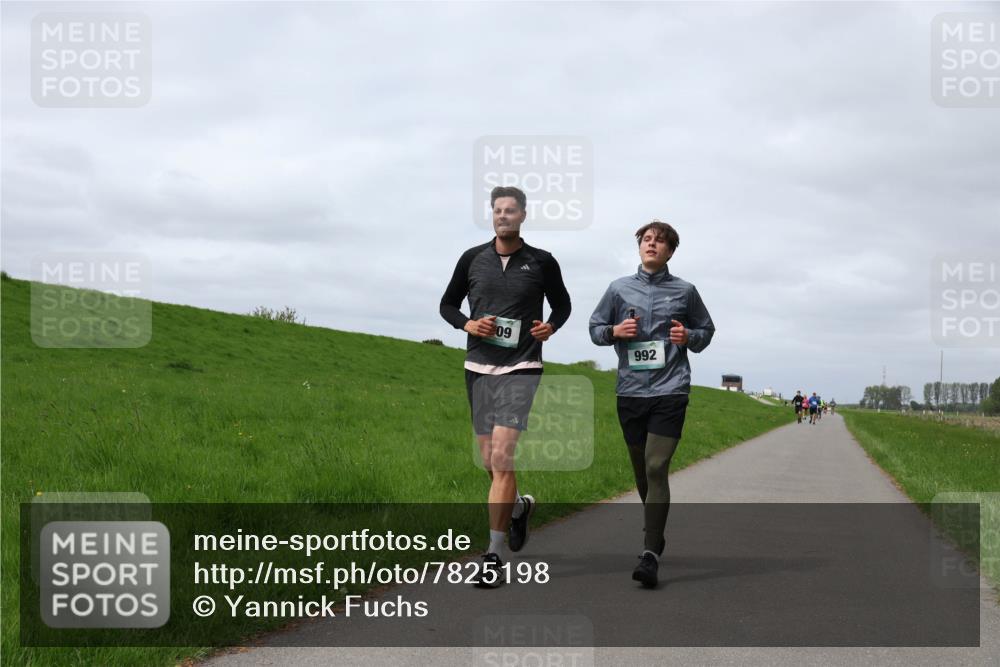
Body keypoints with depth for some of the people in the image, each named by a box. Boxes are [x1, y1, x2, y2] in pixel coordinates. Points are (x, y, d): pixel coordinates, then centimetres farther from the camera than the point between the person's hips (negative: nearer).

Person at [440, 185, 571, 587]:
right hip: (478, 368, 3)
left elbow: (562, 304, 16)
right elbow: (448, 304, 15)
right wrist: (468, 324, -5)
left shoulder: (541, 263, 2)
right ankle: (518, 507, 42)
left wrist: (551, 327, -5)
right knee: (490, 461, 9)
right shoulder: (473, 259, 6)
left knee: (502, 458, -15)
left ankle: (493, 556, -11)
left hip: (521, 369, -3)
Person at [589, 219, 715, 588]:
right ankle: (655, 533, 33)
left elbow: (706, 330, 17)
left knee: (656, 469, -14)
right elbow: (595, 328, 16)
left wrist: (689, 337, -5)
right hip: (630, 391, 3)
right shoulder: (619, 288, 9)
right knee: (641, 470, 12)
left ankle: (650, 554, -17)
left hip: (669, 391, -3)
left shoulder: (684, 291, 7)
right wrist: (614, 331, -6)